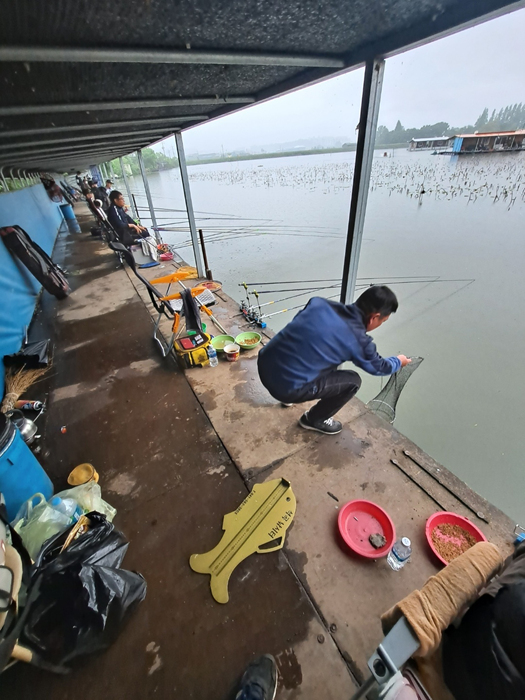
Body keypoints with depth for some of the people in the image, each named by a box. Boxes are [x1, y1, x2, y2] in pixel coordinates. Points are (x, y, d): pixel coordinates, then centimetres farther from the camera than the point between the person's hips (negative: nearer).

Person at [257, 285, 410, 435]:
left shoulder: (319, 302, 4)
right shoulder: (359, 341, -7)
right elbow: (379, 367, 14)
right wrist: (398, 362, 35)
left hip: (264, 363, 7)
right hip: (286, 386, -6)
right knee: (353, 381, 9)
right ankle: (314, 419, 28)